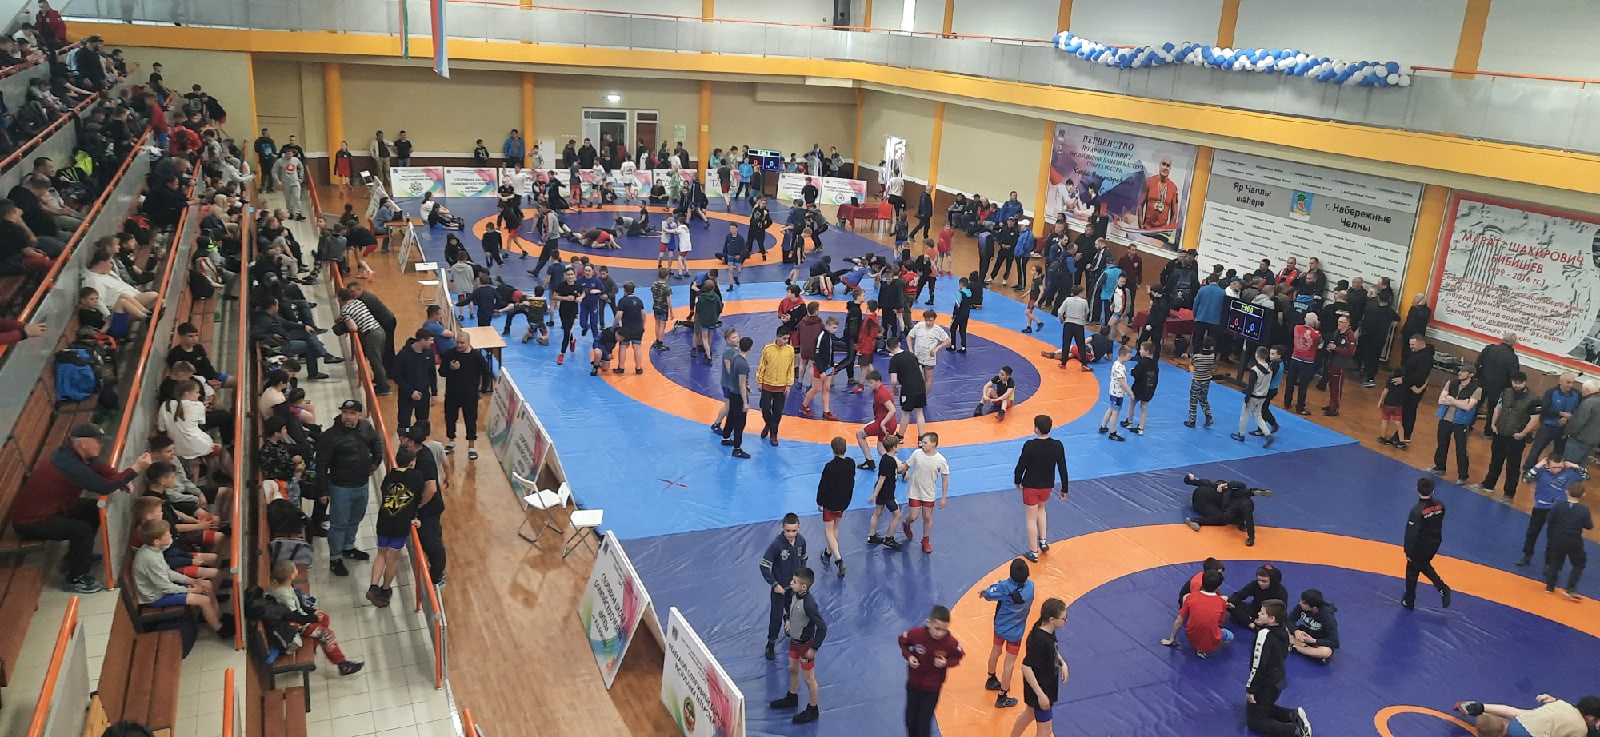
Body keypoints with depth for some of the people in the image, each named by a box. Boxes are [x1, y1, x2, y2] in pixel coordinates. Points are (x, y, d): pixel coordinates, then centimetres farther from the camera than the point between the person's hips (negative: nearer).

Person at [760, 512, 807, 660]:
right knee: (776, 617, 5)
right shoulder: (776, 544, -28)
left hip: (795, 586, 4)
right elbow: (764, 566, -21)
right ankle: (771, 644, 23)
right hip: (780, 587, -4)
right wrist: (775, 584, -17)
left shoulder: (801, 540, -13)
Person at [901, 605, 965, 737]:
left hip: (932, 687, -2)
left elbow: (958, 657, -7)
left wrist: (946, 662, -27)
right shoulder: (916, 633, -28)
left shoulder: (951, 642, -29)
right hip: (914, 683, 2)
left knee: (924, 722, 8)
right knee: (910, 719, 19)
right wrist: (908, 656, -21)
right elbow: (902, 641, -5)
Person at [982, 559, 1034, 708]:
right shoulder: (1030, 587, -19)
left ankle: (992, 680, 50)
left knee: (995, 651, 26)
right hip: (1016, 631, -1)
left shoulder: (1005, 586, -27)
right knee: (1009, 663, 6)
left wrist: (997, 584, -10)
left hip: (1000, 627, 2)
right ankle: (1002, 698, 14)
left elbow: (988, 595, -27)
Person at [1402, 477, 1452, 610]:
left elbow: (1411, 534, -23)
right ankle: (1442, 588, 20)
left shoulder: (1417, 511, -31)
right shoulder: (1439, 505, -13)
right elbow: (1438, 525, 3)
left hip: (1420, 547, -6)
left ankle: (1409, 601, 30)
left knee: (1412, 572, 15)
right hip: (1434, 543, 6)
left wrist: (1408, 552, -10)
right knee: (1424, 565, 31)